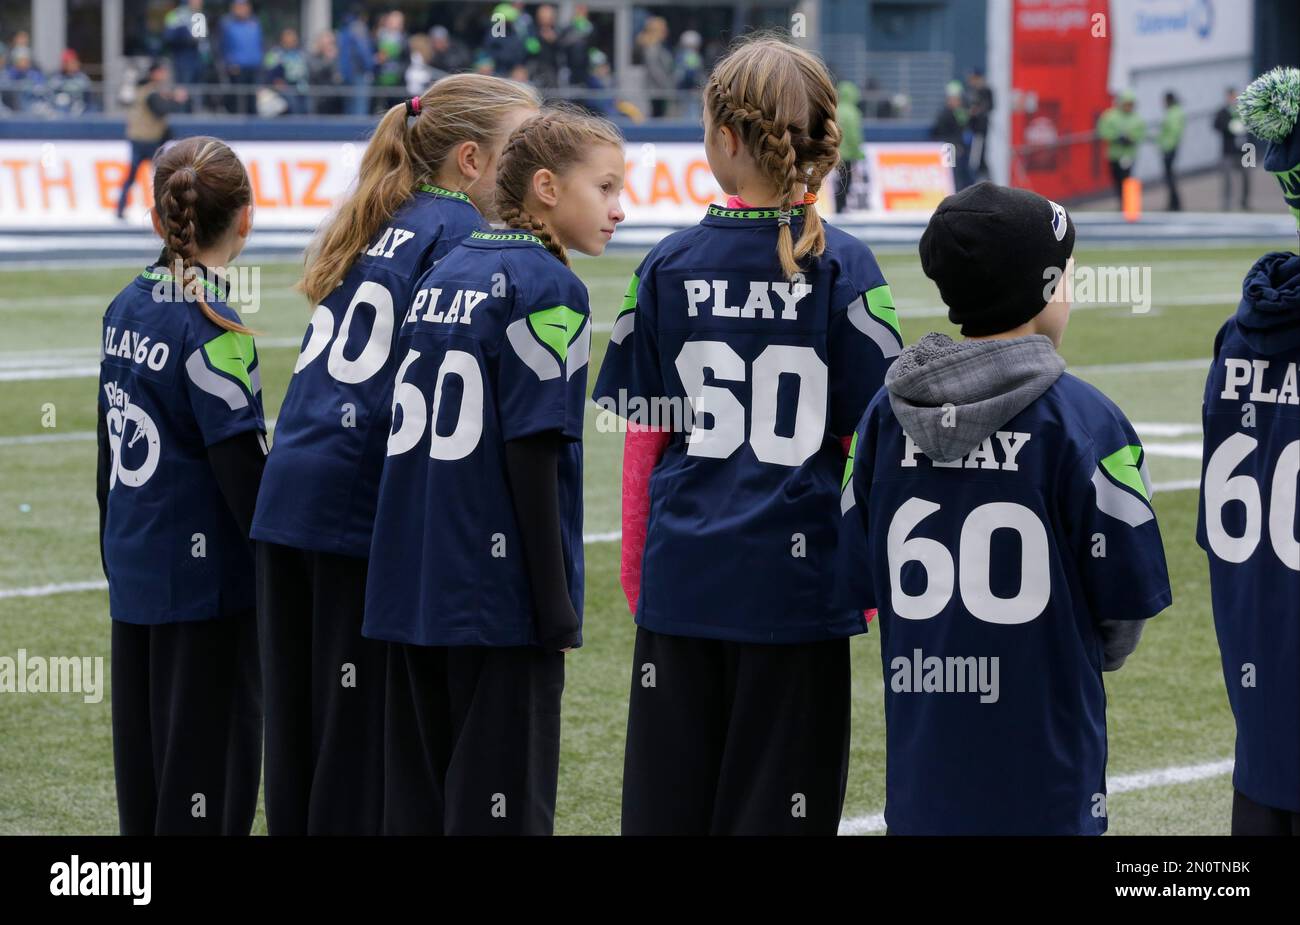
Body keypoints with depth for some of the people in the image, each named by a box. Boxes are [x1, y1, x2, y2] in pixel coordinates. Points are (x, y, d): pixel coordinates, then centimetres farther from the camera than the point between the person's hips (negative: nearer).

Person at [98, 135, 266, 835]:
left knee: (142, 762, 12)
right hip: (205, 580, -8)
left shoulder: (126, 309, 7)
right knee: (211, 754, -2)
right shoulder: (213, 331, -16)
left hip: (134, 575, 8)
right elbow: (243, 468, -17)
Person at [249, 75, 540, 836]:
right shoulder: (458, 232, -7)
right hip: (369, 507, -8)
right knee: (367, 744, -3)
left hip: (292, 492, 8)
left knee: (301, 731, 12)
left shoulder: (376, 229, 18)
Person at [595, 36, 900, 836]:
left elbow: (643, 437, 4)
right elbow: (870, 439, -5)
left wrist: (636, 569, 14)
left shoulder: (669, 267, 0)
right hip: (797, 575, -2)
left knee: (669, 802, 10)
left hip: (684, 577, 2)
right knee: (780, 801, 4)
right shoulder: (842, 267, -6)